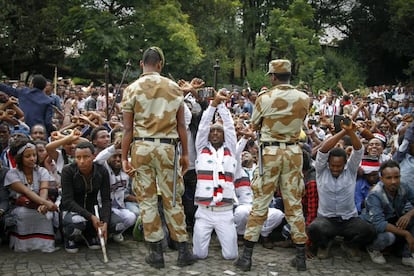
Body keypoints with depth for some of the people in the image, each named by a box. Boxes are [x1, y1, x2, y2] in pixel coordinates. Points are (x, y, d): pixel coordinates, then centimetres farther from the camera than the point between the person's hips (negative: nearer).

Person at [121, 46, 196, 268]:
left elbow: (128, 128, -2)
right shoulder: (173, 87, 3)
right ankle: (183, 250, 13)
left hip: (141, 146, -1)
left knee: (147, 200, 7)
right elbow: (181, 124, 4)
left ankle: (156, 252, 11)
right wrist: (185, 153, 11)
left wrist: (124, 157, 4)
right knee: (172, 199, 9)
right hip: (167, 146, 1)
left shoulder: (132, 89, 0)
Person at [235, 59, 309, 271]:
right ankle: (301, 256, 15)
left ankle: (247, 255, 6)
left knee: (260, 203, 3)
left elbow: (255, 125, 5)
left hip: (270, 152, -3)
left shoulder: (265, 98, -10)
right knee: (294, 204, 10)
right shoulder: (303, 99, 0)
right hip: (294, 152, 3)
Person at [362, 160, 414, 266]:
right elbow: (379, 224, -37)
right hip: (374, 226, -6)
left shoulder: (403, 188, -14)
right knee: (388, 236, -37)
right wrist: (405, 233, -36)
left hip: (395, 223, 6)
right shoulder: (375, 195, -29)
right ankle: (372, 248, 0)